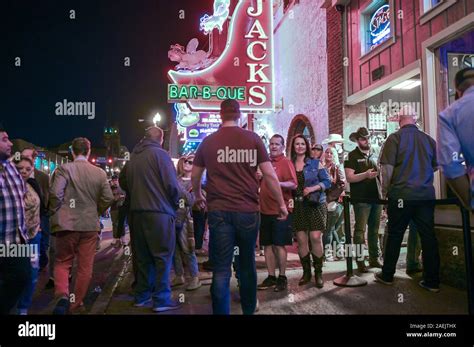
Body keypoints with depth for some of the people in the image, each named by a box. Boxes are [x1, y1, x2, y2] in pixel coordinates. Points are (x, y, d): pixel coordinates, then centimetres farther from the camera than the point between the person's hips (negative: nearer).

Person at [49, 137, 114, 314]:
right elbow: (108, 198, 0)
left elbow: (55, 194, -14)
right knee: (85, 266, 10)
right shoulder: (100, 172, 2)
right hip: (90, 225, 2)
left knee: (63, 262, 12)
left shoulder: (64, 169, -6)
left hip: (67, 223, -1)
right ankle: (76, 304, 17)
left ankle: (62, 295, -10)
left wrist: (55, 214, 2)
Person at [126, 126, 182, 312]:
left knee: (143, 256, 14)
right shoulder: (159, 154, -7)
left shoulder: (133, 157, 12)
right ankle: (161, 299, 2)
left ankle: (142, 295, 22)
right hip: (159, 212, -6)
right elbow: (172, 185, -13)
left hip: (137, 212, 7)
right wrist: (175, 204, 3)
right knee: (163, 256, 0)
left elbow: (128, 185, 14)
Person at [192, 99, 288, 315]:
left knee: (221, 269, 2)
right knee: (247, 264, 17)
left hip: (219, 211, -1)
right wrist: (281, 203, 9)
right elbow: (269, 174, -2)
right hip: (248, 211, 1)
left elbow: (195, 175, 16)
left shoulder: (208, 141, 5)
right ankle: (249, 309, 32)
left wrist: (198, 196, 34)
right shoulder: (253, 139, 1)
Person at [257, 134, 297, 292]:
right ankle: (271, 277, 19)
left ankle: (282, 277, 10)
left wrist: (278, 183, -31)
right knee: (267, 244, 9)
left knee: (279, 245, -2)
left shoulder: (285, 162, -5)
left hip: (280, 211, -6)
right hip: (265, 210, 6)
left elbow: (293, 184, -17)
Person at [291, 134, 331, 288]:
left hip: (316, 204, -2)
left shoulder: (315, 163, 4)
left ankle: (318, 272, 4)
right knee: (301, 239, 1)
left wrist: (313, 188, -13)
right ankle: (306, 272, 15)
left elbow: (327, 181, 1)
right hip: (298, 206, 2)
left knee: (316, 237, -10)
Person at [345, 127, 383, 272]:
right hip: (361, 199, -6)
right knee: (360, 230, -2)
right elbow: (349, 178, -11)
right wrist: (366, 174, -23)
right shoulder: (353, 156, -1)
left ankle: (374, 258, 20)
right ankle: (360, 261, 1)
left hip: (376, 197, 6)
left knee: (374, 229, 11)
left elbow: (380, 173, 26)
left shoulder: (374, 155, 16)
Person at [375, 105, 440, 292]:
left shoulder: (394, 138, -6)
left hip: (401, 195, -3)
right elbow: (435, 166, 16)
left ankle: (387, 275, 19)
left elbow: (387, 168, -10)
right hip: (426, 195, 3)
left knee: (394, 235, 8)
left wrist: (385, 190, 1)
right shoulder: (429, 139, 6)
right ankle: (432, 281, 13)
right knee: (428, 236, 7)